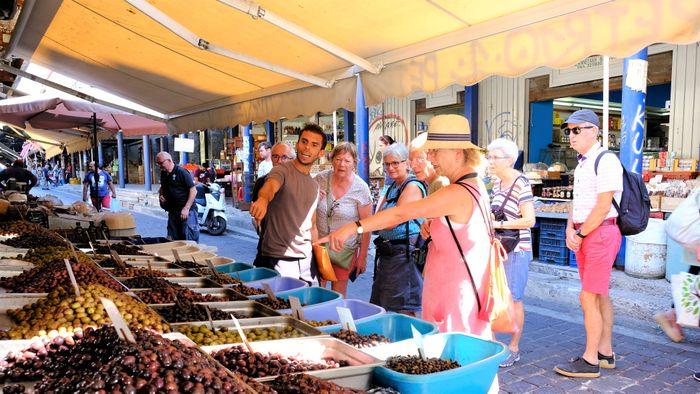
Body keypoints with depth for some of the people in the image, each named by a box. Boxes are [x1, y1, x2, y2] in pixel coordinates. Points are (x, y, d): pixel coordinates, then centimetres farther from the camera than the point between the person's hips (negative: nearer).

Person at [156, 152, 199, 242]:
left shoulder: (181, 172, -11)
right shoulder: (163, 174, 12)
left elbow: (193, 190, -14)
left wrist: (186, 208, -20)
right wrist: (160, 195, 7)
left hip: (186, 211, -8)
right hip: (172, 212, 8)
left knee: (189, 240, -7)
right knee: (172, 240, 12)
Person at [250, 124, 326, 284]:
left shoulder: (315, 186, 13)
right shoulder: (283, 171, -8)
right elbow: (270, 185, -32)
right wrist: (263, 198, -55)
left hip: (306, 259, 7)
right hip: (279, 259, -6)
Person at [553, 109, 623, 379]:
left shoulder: (606, 161, -13)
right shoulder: (582, 164, 16)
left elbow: (603, 207, -19)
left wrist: (580, 235, -11)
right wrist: (570, 231, 0)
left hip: (600, 234, -9)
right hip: (583, 235, 9)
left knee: (588, 297, -7)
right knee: (600, 295, 15)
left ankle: (590, 361, 3)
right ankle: (605, 353, 25)